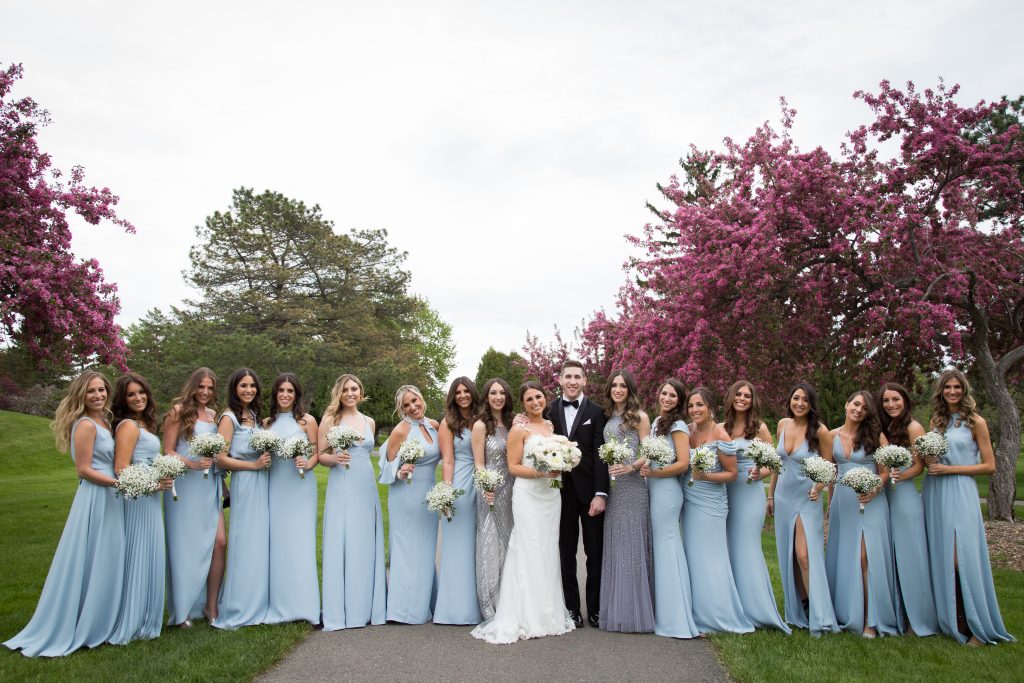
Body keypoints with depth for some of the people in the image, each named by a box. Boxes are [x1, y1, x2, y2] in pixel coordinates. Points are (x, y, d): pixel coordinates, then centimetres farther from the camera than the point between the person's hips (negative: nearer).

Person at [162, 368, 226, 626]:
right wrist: (192, 464, -19)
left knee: (220, 542, -3)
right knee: (184, 545, 3)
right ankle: (181, 610, 17)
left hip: (209, 486, 5)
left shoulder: (213, 414, 13)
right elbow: (168, 451, -6)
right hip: (184, 485, -5)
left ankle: (211, 605, 11)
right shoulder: (179, 411, -2)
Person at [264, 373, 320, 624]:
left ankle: (302, 604, 6)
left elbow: (316, 453, 1)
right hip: (274, 485, 3)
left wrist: (307, 464, -18)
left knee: (300, 542, -3)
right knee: (276, 542, 4)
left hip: (300, 485, -3)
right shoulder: (268, 422, 11)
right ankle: (279, 605, 14)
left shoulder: (307, 420, 1)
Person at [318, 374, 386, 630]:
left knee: (367, 546, 6)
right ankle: (340, 612, 6)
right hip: (341, 488, -4)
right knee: (341, 544, -3)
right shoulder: (330, 420, 0)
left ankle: (366, 607, 16)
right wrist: (335, 459, -19)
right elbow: (319, 455, 0)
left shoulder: (370, 422, 13)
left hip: (367, 487, 4)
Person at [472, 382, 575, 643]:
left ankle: (549, 613, 20)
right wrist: (541, 472, -19)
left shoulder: (551, 425, 13)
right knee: (529, 551, -4)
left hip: (551, 494, 6)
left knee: (549, 551, 10)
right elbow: (513, 467, -8)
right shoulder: (519, 429, -6)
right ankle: (528, 617, 5)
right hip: (528, 494, -6)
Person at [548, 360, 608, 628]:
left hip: (589, 491, -2)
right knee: (566, 553, 11)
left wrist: (600, 493, -12)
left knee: (595, 553, 7)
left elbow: (600, 455, -7)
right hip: (561, 490, 2)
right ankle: (572, 608, 23)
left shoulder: (596, 412, -2)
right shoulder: (551, 411, 4)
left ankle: (595, 609, 21)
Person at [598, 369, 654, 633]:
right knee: (613, 545, 8)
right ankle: (616, 609, 17)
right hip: (611, 487, 5)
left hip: (632, 486, -5)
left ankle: (636, 611, 6)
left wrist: (630, 467, -20)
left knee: (632, 544, -4)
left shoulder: (639, 417, -1)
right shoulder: (607, 417, 14)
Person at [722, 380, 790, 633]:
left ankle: (754, 609, 7)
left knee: (746, 547, -3)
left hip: (750, 492, -4)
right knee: (729, 548, 7)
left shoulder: (759, 428, -2)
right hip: (726, 492, 4)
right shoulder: (722, 427, 7)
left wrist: (759, 473, -18)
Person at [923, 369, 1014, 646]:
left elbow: (989, 465, -3)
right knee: (939, 558, 6)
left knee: (961, 558, -9)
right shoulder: (936, 421, 13)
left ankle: (975, 626, 3)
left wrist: (950, 469, -11)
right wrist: (929, 462, -1)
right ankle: (947, 619, 16)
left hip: (960, 492, -5)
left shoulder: (975, 422, -1)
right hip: (934, 493, 5)